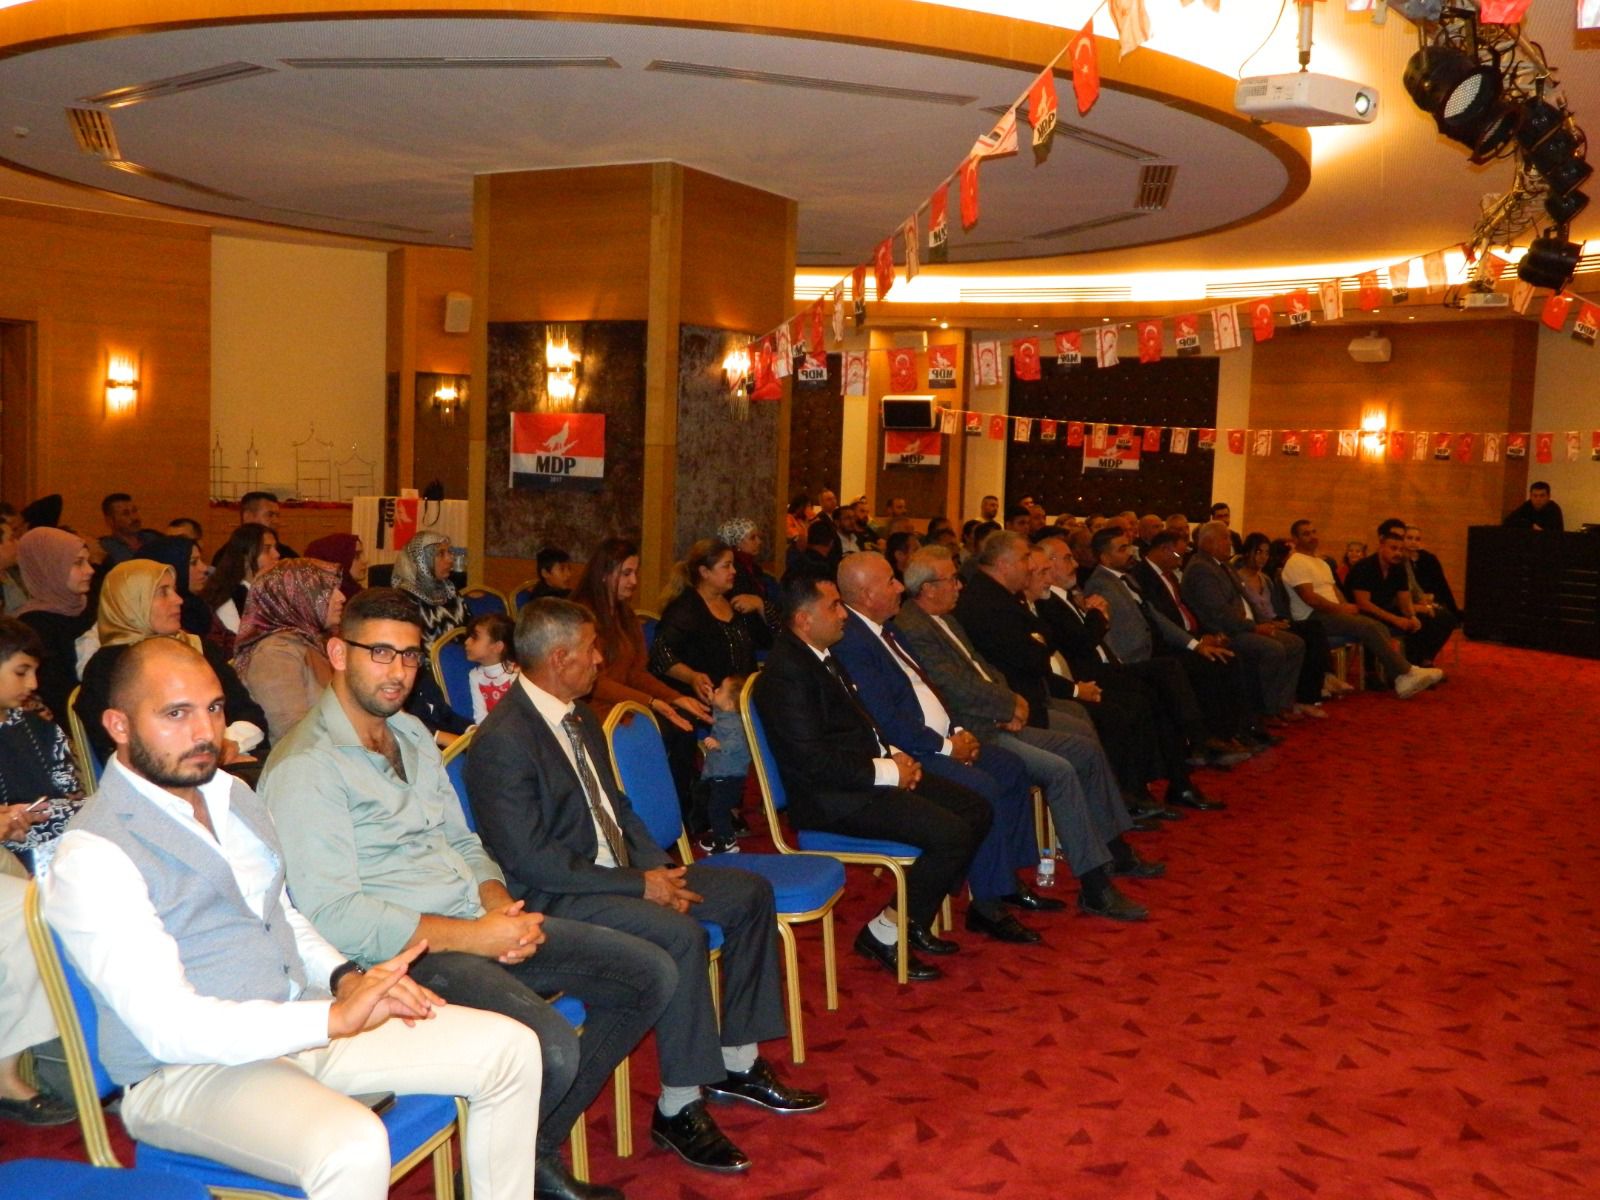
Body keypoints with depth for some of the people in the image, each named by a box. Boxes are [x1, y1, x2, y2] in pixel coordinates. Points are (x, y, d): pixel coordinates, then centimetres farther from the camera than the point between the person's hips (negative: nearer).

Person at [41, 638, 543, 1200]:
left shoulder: (231, 795, 10)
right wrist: (336, 1018, -29)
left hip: (302, 1028, 8)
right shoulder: (90, 856, -16)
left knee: (510, 1048, -2)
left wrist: (346, 978, 1)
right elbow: (168, 1027, -24)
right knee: (351, 1145, -37)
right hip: (186, 1072, -8)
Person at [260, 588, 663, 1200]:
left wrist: (500, 907, -3)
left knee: (649, 974, 4)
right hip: (405, 954, -9)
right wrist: (475, 937, -20)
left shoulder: (412, 733, 15)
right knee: (550, 1047, -31)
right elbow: (333, 916, -20)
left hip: (477, 925, 9)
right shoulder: (304, 769, -14)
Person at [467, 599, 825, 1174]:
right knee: (681, 934, -31)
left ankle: (737, 1063, 12)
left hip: (617, 868, 10)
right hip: (556, 896, -10)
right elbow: (528, 859, -23)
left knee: (751, 893, 3)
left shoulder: (579, 718, 10)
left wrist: (659, 868, -1)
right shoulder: (503, 740, -20)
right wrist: (638, 885, -21)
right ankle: (677, 1110, -15)